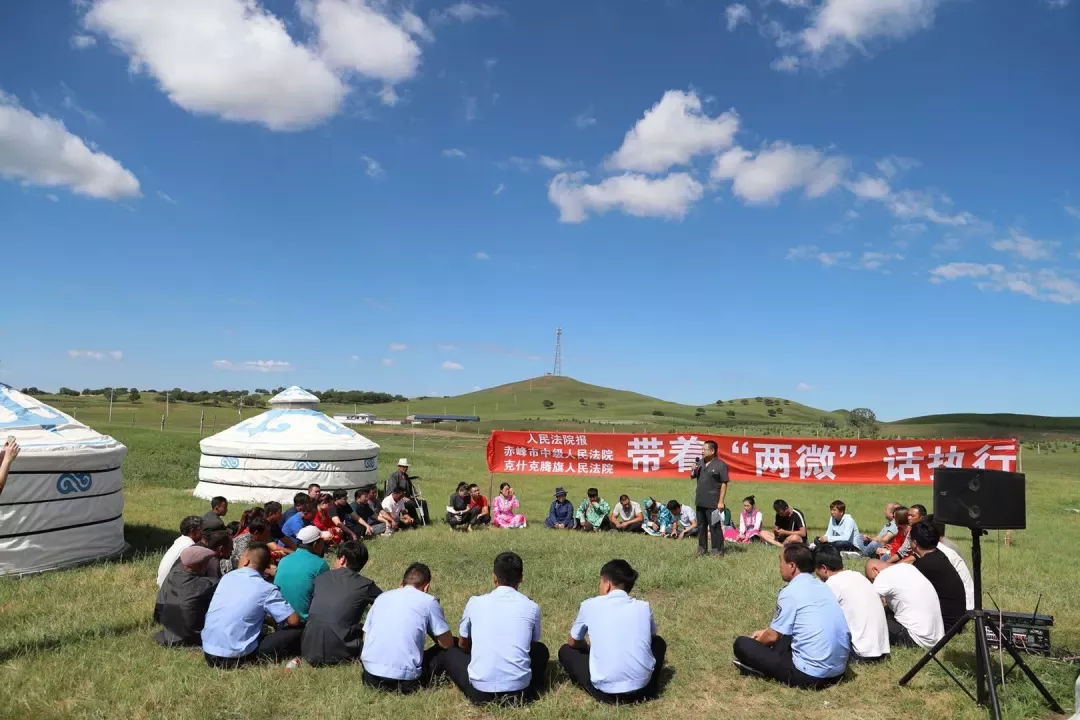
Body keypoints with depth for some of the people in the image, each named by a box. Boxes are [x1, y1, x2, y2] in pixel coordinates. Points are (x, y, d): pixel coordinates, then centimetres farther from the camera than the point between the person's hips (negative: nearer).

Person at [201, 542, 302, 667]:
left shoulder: (226, 577, 7)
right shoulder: (267, 589, -9)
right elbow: (294, 620, -8)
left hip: (208, 656, 6)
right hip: (236, 659, -6)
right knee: (296, 633, -1)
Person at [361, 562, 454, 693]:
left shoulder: (381, 597, 14)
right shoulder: (428, 601, 1)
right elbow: (447, 643, 4)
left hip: (371, 673, 4)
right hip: (405, 677, -4)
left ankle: (372, 678, 9)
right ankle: (409, 684, 1)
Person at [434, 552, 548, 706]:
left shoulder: (475, 602, 3)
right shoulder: (531, 607, 3)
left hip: (480, 692, 1)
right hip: (519, 689, -1)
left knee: (448, 652, 27)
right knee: (541, 650, 29)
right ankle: (525, 693, 12)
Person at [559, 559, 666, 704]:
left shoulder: (589, 605, 2)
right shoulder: (643, 607, 6)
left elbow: (573, 642, 18)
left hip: (605, 692, -2)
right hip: (641, 689, 2)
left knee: (565, 651, 23)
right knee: (658, 642, 31)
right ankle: (648, 689, 16)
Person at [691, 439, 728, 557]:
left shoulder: (720, 465, -11)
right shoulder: (700, 462, 10)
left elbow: (724, 484, -12)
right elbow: (692, 476, 20)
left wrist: (721, 502, -15)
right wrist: (693, 471, -3)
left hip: (713, 503, -7)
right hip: (700, 501, 7)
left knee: (715, 527, -1)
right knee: (701, 525, 16)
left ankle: (718, 550, 8)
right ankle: (702, 548, 28)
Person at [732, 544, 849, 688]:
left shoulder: (790, 592, -11)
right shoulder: (821, 586, 12)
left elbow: (773, 636, -1)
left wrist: (756, 643, 19)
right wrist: (766, 631, 33)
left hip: (810, 675, -8)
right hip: (838, 670, 8)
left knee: (742, 644, -5)